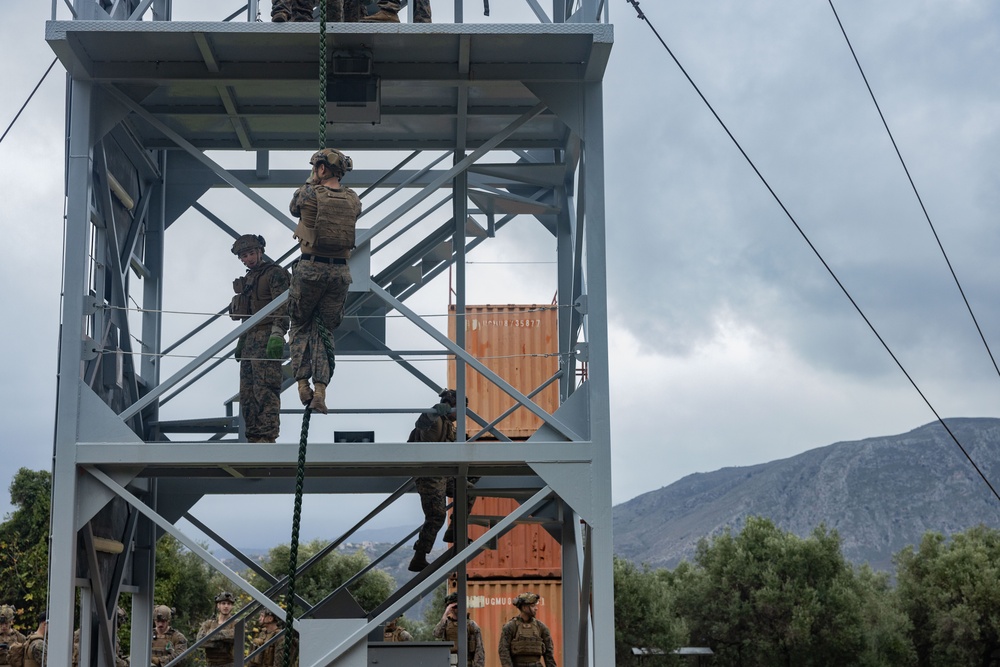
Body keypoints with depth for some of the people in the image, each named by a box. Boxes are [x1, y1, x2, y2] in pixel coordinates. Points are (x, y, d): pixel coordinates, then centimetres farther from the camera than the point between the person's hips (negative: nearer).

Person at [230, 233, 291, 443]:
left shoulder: (275, 273, -3)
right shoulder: (249, 278, 24)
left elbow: (282, 307, -14)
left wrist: (277, 334, -25)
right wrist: (241, 341, 23)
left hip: (267, 339, -9)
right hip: (251, 339, 9)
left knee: (265, 389, -15)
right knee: (247, 392, 6)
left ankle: (267, 436, -19)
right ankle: (253, 437, 8)